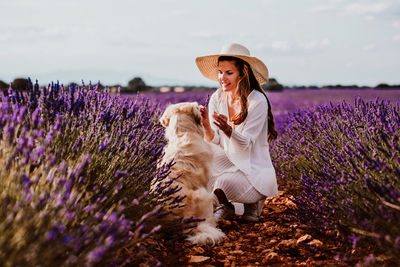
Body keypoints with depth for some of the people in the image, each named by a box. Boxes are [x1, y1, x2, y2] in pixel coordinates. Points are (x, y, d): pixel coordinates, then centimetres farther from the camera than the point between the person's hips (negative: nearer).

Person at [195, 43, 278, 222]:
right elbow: (213, 141, -8)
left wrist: (227, 130, -42)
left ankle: (255, 201, 3)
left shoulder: (257, 101, -17)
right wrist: (206, 127, -31)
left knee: (225, 182, -34)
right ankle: (224, 206, 2)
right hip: (228, 161, 6)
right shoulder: (217, 98, -1)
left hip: (254, 169, -6)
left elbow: (246, 145, -22)